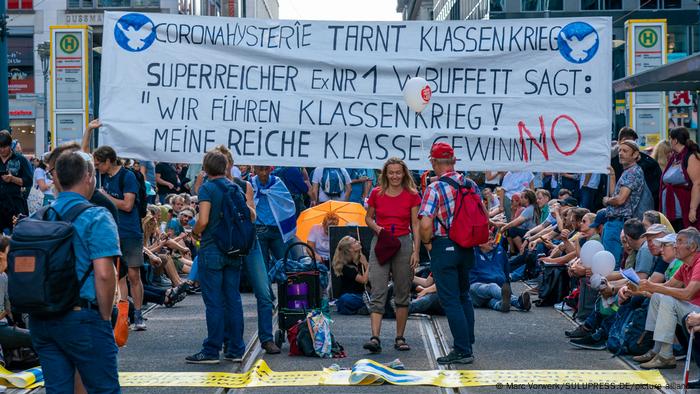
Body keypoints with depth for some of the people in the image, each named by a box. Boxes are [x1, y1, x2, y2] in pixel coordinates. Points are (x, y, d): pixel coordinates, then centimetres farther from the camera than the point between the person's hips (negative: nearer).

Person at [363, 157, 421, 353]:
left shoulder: (412, 195, 0)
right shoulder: (376, 193, 2)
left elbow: (415, 225, 1)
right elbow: (368, 217, 14)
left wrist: (416, 251, -7)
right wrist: (376, 227, -7)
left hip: (403, 243, 0)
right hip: (380, 243, 0)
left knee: (403, 294, 6)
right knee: (377, 293, -9)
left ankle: (400, 338, 15)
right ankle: (375, 338, -17)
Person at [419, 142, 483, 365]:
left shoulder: (435, 189, -15)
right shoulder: (470, 185, 4)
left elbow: (425, 224, -23)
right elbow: (484, 215, 10)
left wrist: (426, 242, -5)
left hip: (444, 247, -6)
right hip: (467, 247, 6)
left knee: (450, 300, -2)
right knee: (464, 296, 18)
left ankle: (463, 351, -3)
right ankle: (467, 344, 22)